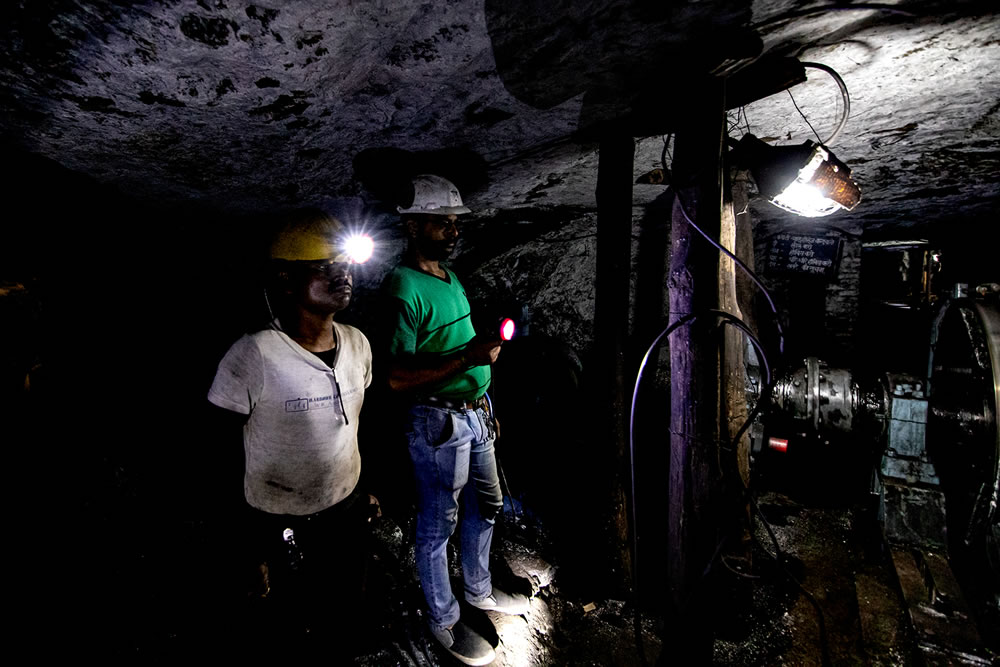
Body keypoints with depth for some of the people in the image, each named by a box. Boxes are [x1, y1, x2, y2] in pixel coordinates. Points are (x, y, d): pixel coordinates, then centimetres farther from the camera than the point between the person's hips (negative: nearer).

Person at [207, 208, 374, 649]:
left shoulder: (358, 344, -7)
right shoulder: (253, 356, -24)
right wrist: (240, 546, -10)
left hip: (349, 512, 5)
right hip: (282, 526, -5)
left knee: (349, 611, 24)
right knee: (300, 623, 18)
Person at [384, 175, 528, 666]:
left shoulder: (449, 276, 10)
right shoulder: (403, 288, -19)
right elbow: (398, 376, -23)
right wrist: (469, 357, -30)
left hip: (473, 414, 9)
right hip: (438, 423, -9)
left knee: (485, 508, 22)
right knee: (437, 526, 9)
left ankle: (479, 590, 45)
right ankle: (444, 621, 31)